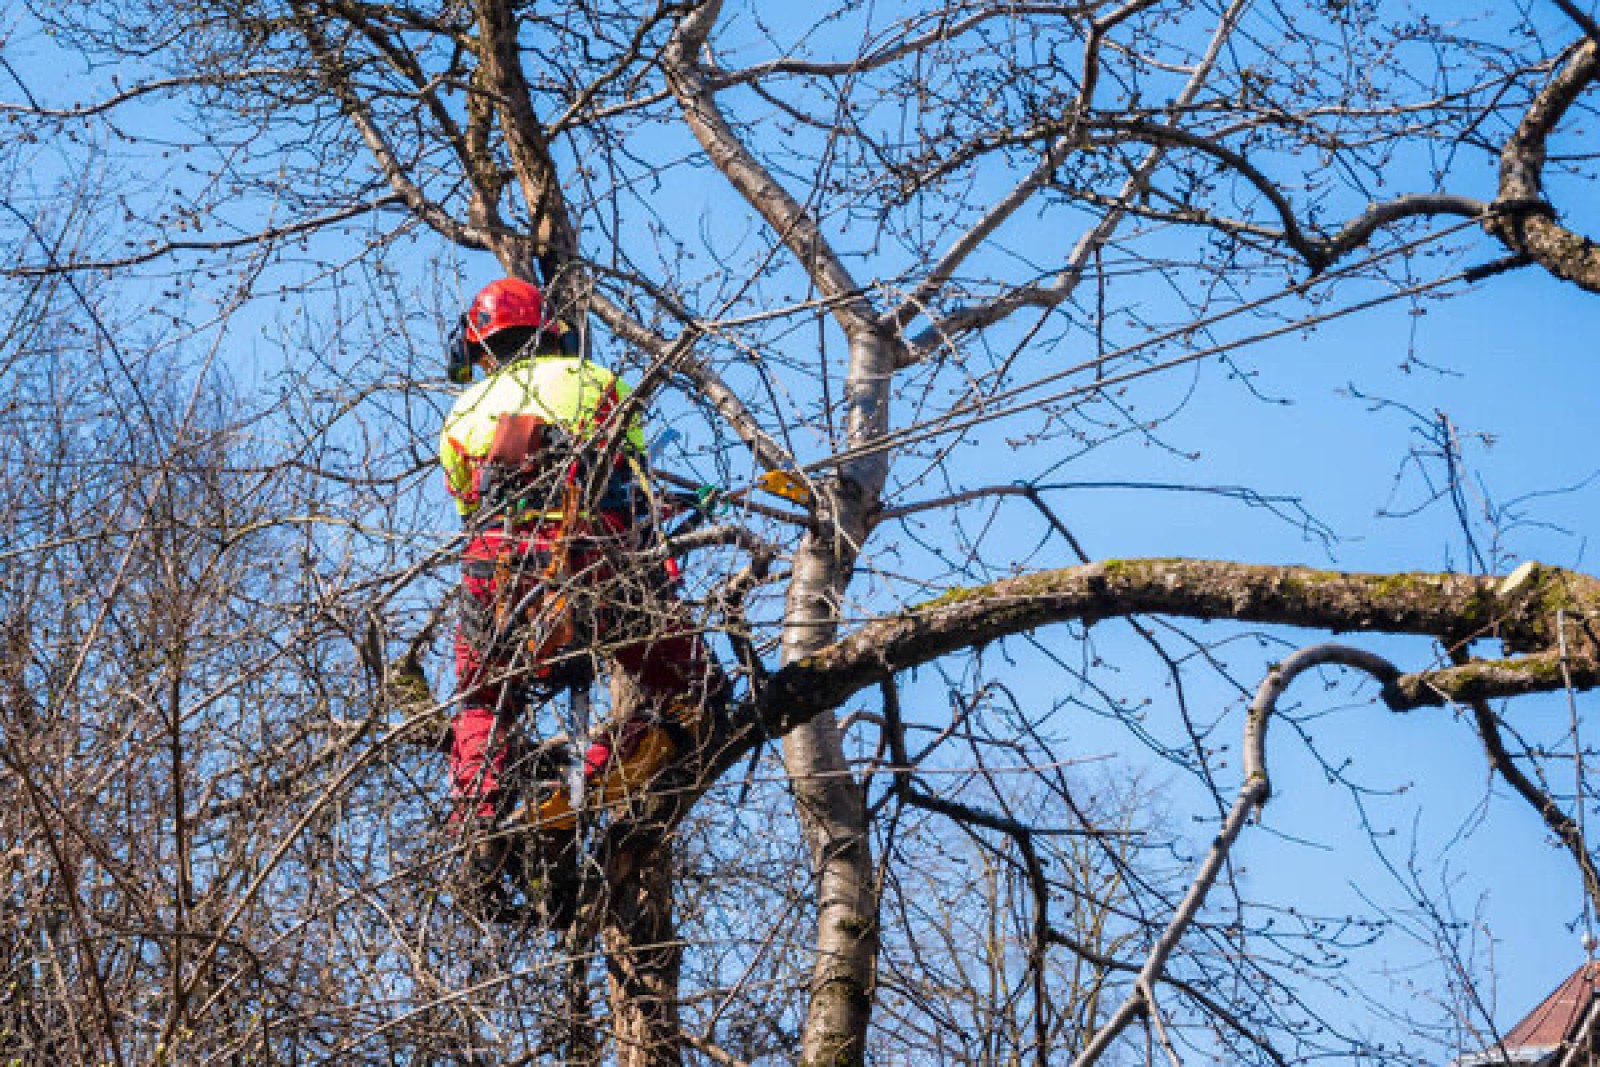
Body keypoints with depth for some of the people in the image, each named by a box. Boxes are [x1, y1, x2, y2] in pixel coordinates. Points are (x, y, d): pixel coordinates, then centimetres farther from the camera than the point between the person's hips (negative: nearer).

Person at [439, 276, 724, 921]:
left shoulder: (463, 414, 24)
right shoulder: (596, 383, 22)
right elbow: (636, 490, 24)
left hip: (496, 568, 2)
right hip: (596, 558, -2)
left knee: (481, 707, 26)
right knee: (691, 695, 10)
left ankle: (480, 830, 4)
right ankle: (573, 801, -5)